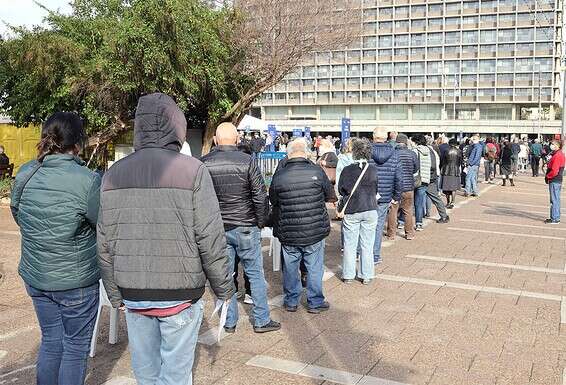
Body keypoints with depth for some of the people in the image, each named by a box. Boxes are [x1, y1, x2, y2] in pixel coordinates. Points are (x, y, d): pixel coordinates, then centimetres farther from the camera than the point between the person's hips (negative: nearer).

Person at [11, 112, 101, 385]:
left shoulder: (24, 175, -3)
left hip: (34, 277, 6)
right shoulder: (88, 181, -22)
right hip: (76, 281, -5)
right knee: (76, 346, 13)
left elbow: (18, 216, 11)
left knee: (50, 340, 21)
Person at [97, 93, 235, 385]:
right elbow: (211, 240, -12)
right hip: (179, 294, -4)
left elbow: (105, 245, 6)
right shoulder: (192, 170, -12)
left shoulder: (113, 175, 2)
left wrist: (114, 293, 17)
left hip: (132, 295, 4)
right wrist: (224, 288, 0)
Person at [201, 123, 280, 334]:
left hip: (217, 229, 3)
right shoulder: (247, 161, -11)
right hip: (246, 227, -3)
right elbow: (260, 196, -10)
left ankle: (229, 322, 20)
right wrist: (261, 222, 4)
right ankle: (261, 320, 16)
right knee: (255, 273, 9)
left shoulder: (203, 164, -3)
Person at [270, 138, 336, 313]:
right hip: (314, 232, -1)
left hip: (288, 233, 2)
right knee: (314, 268, 10)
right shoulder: (316, 171, -10)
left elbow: (273, 201, 7)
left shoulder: (279, 175, -6)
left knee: (290, 267, 15)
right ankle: (315, 302, 21)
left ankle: (291, 302, 27)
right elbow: (332, 197, 2)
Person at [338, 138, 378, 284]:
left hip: (351, 210, -1)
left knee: (350, 245, 9)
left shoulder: (347, 170, -10)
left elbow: (340, 190, 0)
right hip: (370, 209, 1)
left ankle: (348, 275, 16)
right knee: (367, 245, 9)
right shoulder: (374, 170, -7)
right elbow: (378, 190, 5)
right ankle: (366, 276, 16)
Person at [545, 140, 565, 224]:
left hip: (554, 181, -10)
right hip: (558, 180, 10)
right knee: (556, 199, 16)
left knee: (554, 200, -5)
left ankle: (554, 219, -1)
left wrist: (547, 176, -9)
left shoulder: (557, 156, -19)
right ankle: (556, 217, 24)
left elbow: (554, 171, -23)